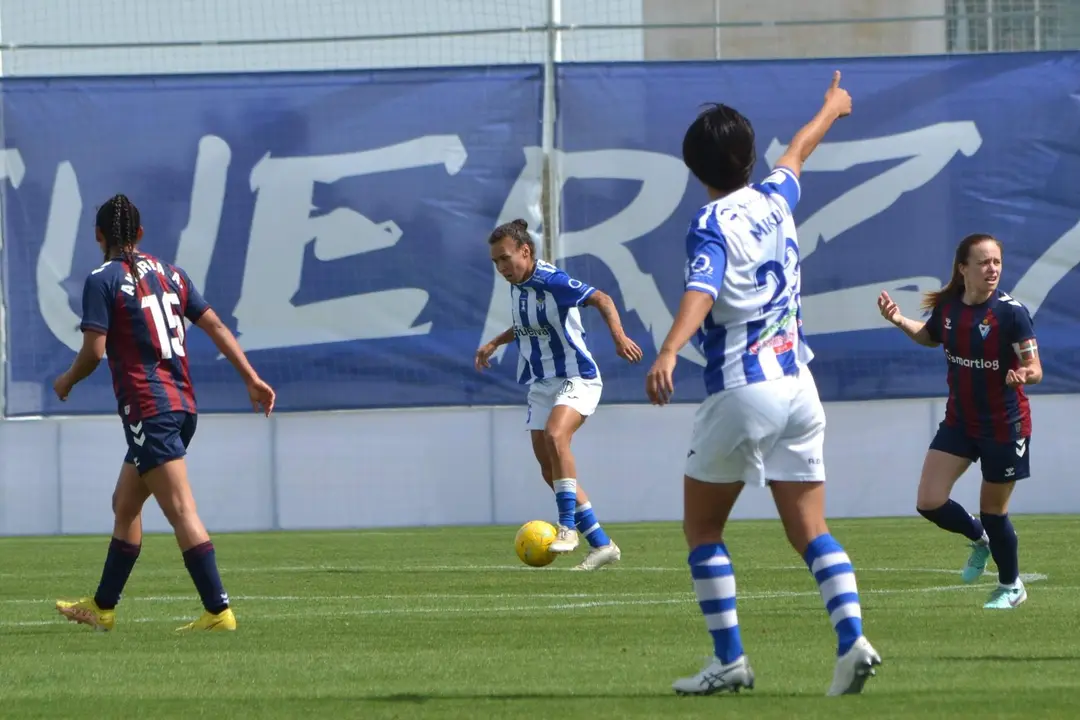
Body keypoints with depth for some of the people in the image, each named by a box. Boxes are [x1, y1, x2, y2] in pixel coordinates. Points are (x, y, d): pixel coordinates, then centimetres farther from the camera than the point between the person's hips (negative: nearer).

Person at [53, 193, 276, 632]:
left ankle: (218, 610, -19)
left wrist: (67, 382, 7)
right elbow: (215, 326, 11)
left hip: (147, 411, -8)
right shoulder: (168, 273, 13)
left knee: (180, 510, -12)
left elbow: (94, 349, -13)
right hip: (182, 406, 8)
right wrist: (252, 379, 12)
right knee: (124, 504, 19)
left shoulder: (103, 281, -6)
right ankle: (103, 608, 28)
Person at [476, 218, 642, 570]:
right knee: (549, 467, 4)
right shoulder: (516, 286, 7)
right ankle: (601, 545, 11)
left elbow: (601, 299, -24)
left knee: (555, 435, -34)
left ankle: (568, 526, -25)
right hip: (541, 384, 9)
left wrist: (619, 336, -38)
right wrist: (496, 343, 20)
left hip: (576, 379, -9)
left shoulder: (551, 281, -18)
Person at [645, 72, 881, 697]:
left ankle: (730, 661, 3)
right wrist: (831, 109, 53)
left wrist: (669, 353, -44)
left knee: (703, 529, 8)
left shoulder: (712, 226, -9)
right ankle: (853, 640, -15)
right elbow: (798, 151, 32)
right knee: (810, 531, 4)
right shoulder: (774, 200, 10)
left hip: (741, 392, -6)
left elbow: (701, 293, -28)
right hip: (799, 386, 6)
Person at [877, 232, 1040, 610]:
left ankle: (1011, 586, 32)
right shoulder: (947, 306, -4)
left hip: (1004, 425, -5)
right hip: (959, 420, 5)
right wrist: (899, 320, 1)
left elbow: (1035, 368, -19)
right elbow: (931, 337, 19)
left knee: (993, 511, 6)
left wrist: (1023, 375, -42)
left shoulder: (1011, 311, -20)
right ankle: (980, 539, 30)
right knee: (929, 503, -2)